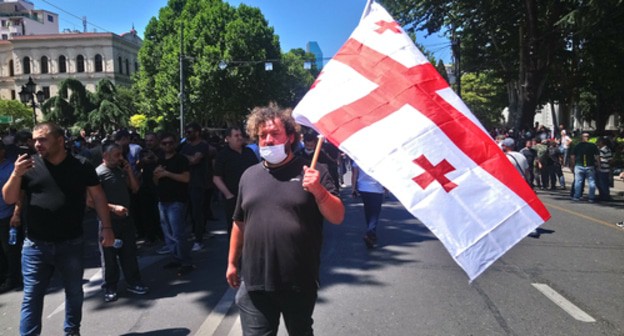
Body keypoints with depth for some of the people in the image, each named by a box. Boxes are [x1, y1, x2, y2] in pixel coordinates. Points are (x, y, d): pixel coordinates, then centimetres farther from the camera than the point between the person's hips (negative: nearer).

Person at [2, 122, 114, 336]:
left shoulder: (81, 166, -3)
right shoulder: (29, 165, 0)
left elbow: (98, 196, 1)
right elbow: (9, 199, 1)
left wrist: (106, 227, -6)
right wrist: (16, 174, -17)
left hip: (71, 244, 0)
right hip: (35, 245, 0)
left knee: (74, 293, 15)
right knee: (32, 296, 6)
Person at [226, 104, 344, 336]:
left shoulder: (312, 172, -4)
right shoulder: (249, 175, 7)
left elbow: (337, 217, -8)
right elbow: (240, 223, 15)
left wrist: (319, 191, -24)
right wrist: (232, 262, 17)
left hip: (300, 283, -2)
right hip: (254, 283, 2)